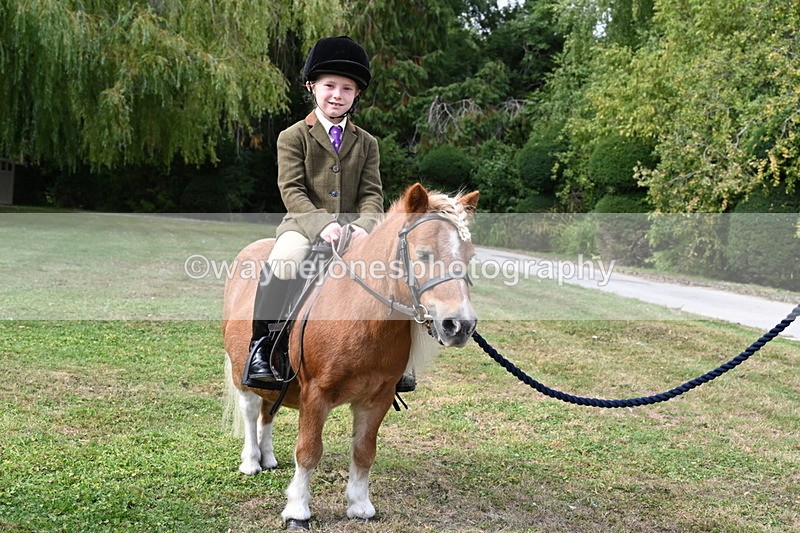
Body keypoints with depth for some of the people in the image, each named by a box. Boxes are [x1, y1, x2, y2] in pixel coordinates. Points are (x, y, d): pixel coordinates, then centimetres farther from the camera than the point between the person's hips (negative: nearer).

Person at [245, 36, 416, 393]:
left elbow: (372, 195, 5)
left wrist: (363, 225, -17)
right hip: (303, 225, -3)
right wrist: (322, 223, -24)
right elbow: (292, 192, -7)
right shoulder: (293, 137, 5)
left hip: (353, 228, 3)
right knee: (283, 262, -35)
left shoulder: (366, 143, 14)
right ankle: (261, 345, -15)